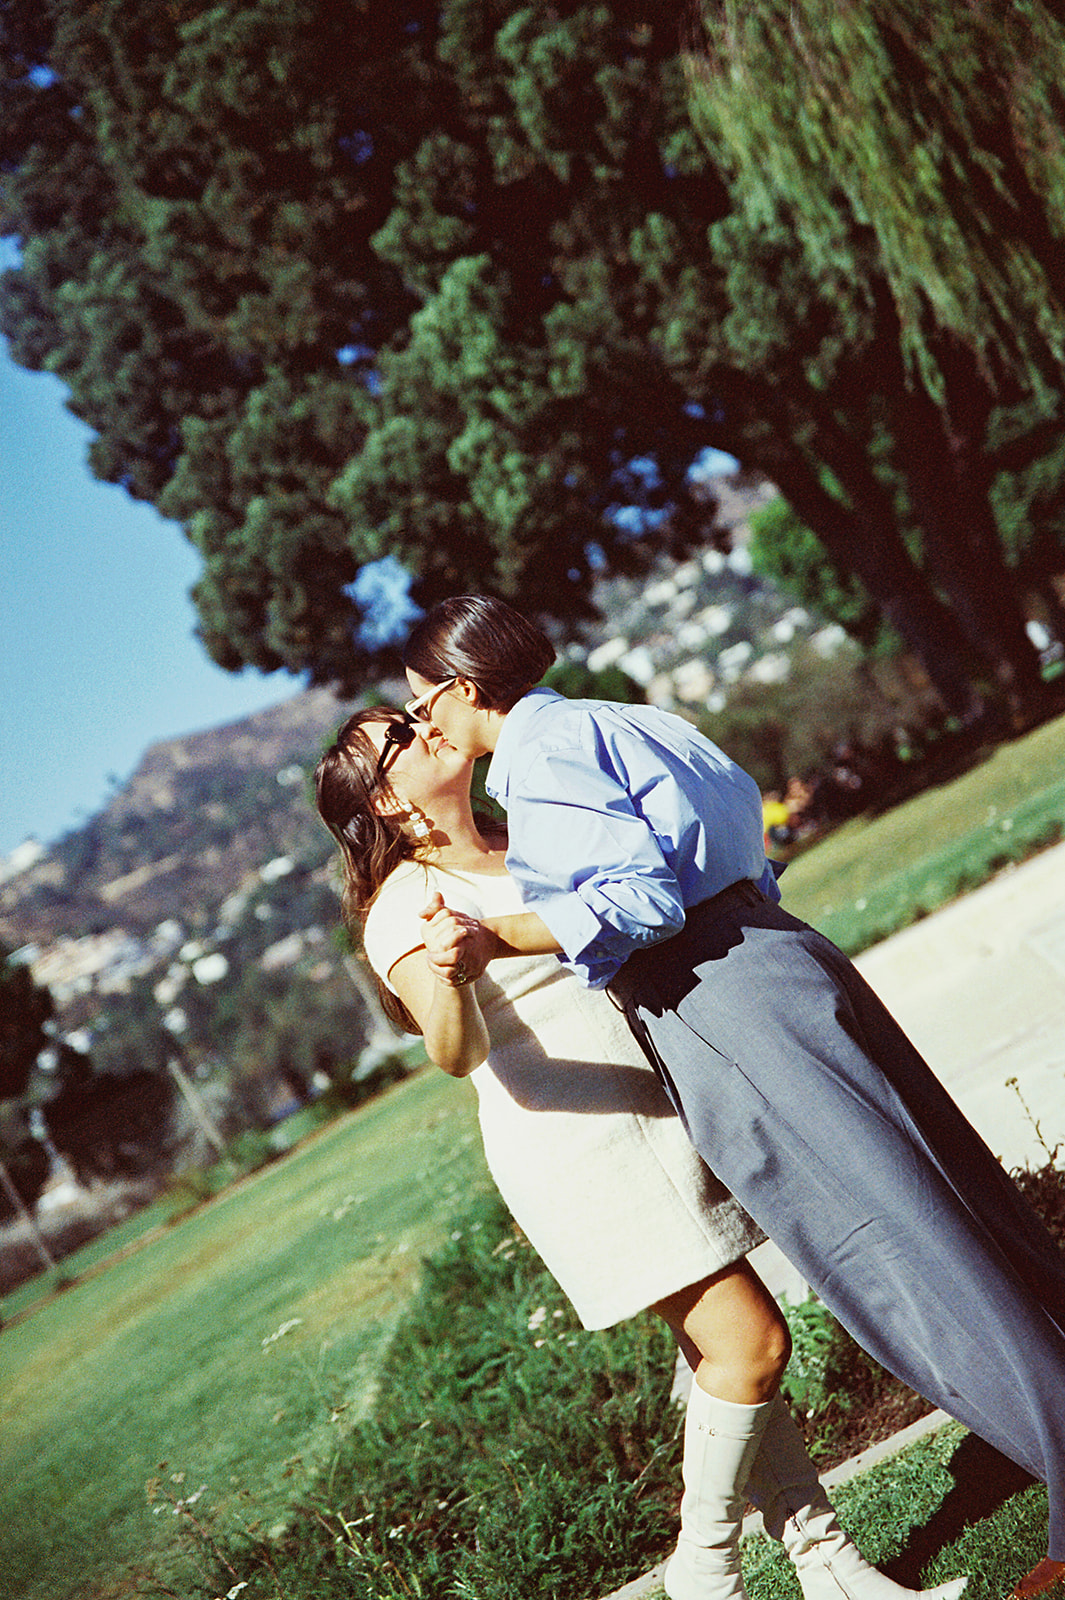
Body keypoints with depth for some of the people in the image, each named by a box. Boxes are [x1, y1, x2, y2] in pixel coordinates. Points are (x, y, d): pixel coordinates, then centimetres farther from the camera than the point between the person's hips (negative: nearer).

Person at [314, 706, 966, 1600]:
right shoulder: (405, 905, -10)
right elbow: (457, 1052, -24)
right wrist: (445, 975, -45)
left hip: (645, 1111, 7)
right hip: (570, 1141, -7)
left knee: (728, 1349, 9)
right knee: (749, 1342, -8)